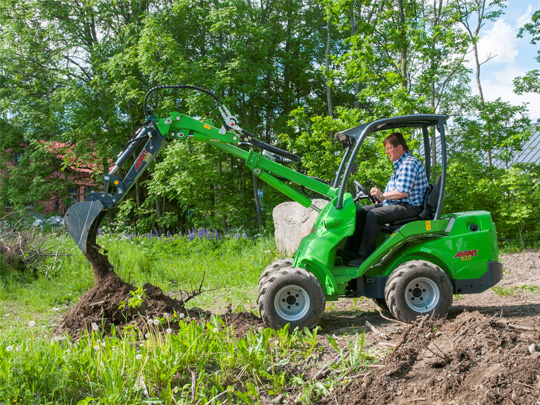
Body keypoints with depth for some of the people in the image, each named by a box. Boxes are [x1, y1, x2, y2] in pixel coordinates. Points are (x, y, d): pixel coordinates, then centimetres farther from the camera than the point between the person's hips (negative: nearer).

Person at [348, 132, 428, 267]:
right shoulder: (400, 164, 20)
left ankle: (365, 257, -24)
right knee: (361, 211, 3)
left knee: (373, 215, -28)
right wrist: (381, 198, 11)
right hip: (397, 204, 11)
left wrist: (382, 195, -13)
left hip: (409, 207, -11)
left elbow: (403, 192, -23)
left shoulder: (409, 163, -14)